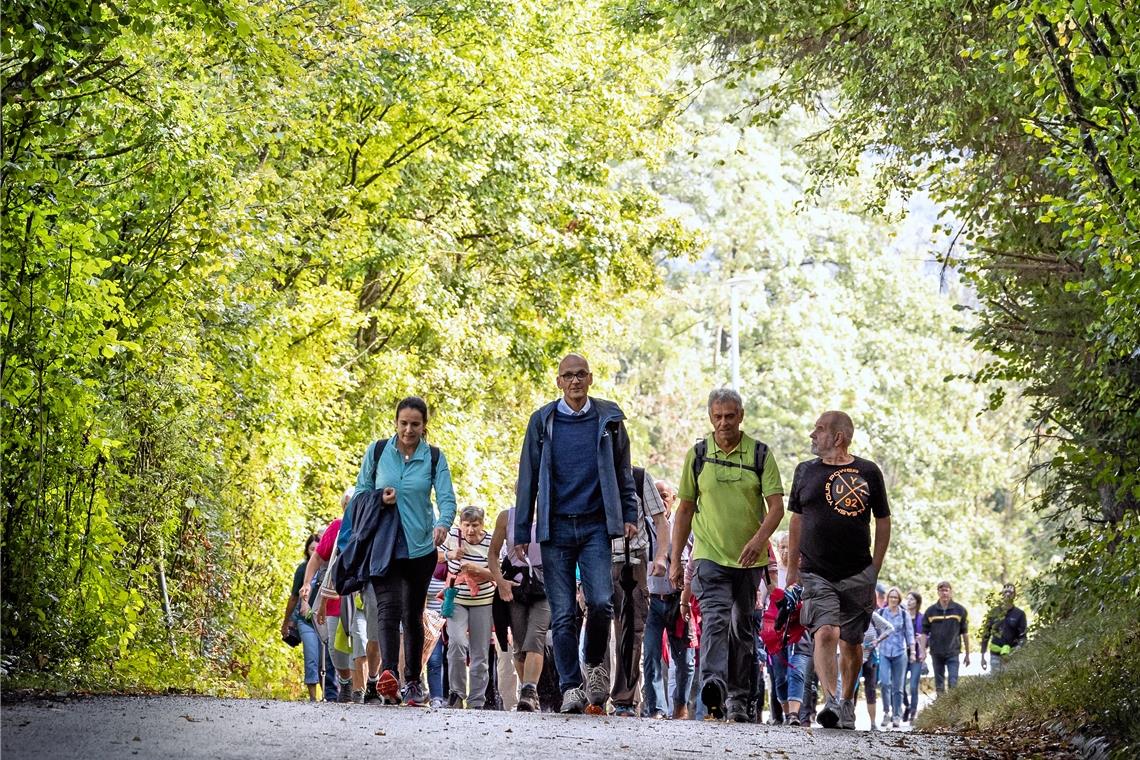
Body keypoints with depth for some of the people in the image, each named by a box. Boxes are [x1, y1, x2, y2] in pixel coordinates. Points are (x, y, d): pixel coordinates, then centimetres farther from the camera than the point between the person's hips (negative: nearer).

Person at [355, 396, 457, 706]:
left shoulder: (434, 458, 2)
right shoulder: (377, 451, 3)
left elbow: (446, 498, -8)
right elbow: (360, 491, 11)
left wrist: (442, 524, -29)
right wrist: (379, 500, -11)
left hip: (420, 548, 1)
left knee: (413, 614, 10)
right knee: (389, 606, -19)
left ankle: (413, 681, 21)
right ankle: (388, 673, -35)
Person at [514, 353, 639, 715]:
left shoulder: (609, 419, 7)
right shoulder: (542, 421, 5)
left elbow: (623, 472, 16)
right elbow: (528, 479, 8)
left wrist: (628, 516, 6)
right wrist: (521, 533, 5)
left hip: (595, 525, 0)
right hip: (555, 528, 0)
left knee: (601, 602, -13)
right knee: (562, 614, -1)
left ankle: (595, 665, 12)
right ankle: (571, 687, 4)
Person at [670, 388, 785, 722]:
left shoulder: (760, 454, 2)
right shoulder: (698, 454, 5)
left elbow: (776, 507, -3)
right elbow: (685, 509, 10)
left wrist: (759, 538, -22)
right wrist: (675, 559, 7)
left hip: (749, 558, 1)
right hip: (709, 555, -1)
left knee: (743, 627, 9)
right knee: (715, 617, -21)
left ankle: (738, 697, 18)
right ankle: (713, 684, -36)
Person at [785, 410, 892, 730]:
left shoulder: (868, 472, 2)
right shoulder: (806, 471, 7)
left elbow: (883, 522, 9)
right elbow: (796, 520, 15)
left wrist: (875, 572, 5)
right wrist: (792, 567, 13)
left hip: (857, 575, 0)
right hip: (816, 574, 0)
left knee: (851, 644, 8)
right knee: (825, 634, -20)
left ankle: (848, 702, 28)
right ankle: (830, 701, -27)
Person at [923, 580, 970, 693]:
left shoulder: (959, 610, 1)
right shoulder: (930, 611, 3)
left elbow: (965, 633, 6)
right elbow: (924, 633, 5)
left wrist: (967, 654, 6)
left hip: (953, 653, -2)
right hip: (936, 653, 2)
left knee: (953, 684, -10)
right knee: (939, 685, 8)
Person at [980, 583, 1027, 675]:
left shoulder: (1019, 614, 2)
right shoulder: (994, 612, 6)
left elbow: (1022, 637, 1)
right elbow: (986, 635, 9)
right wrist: (982, 656, 6)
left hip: (1012, 655, -1)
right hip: (995, 654, 1)